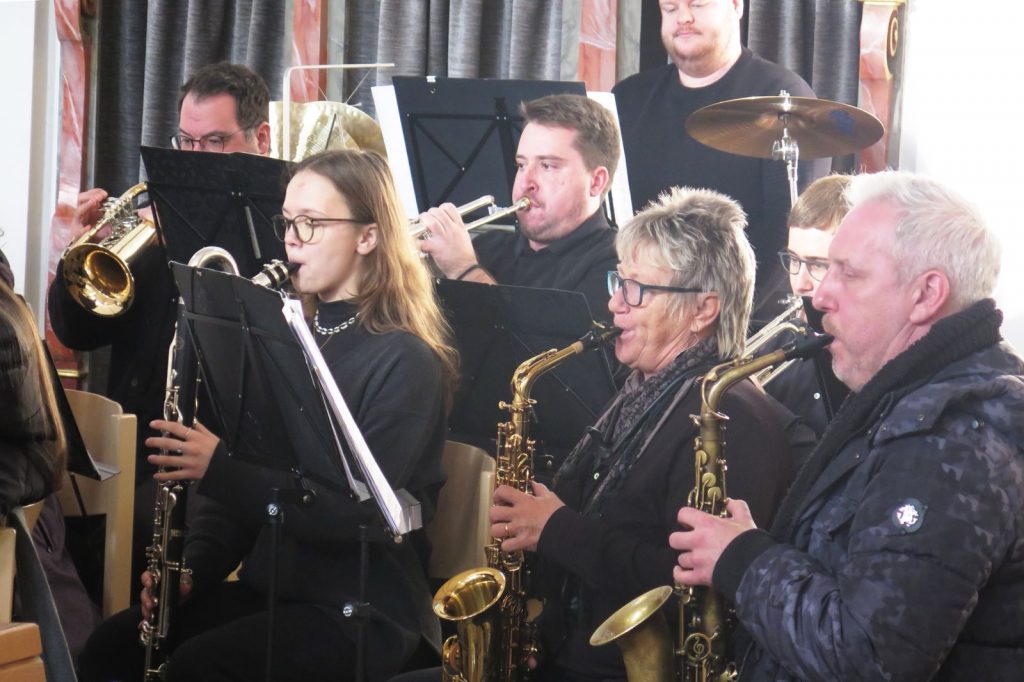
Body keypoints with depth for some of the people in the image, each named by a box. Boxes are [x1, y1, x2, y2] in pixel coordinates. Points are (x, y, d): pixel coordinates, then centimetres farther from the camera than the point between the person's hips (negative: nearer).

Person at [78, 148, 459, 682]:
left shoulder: (406, 361, -10)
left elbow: (360, 513, -20)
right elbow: (246, 487, 14)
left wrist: (220, 466, -27)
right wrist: (191, 566, -4)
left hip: (365, 611, -7)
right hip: (269, 587, 7)